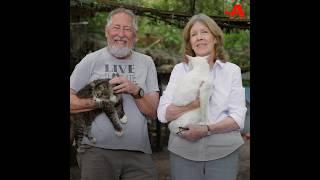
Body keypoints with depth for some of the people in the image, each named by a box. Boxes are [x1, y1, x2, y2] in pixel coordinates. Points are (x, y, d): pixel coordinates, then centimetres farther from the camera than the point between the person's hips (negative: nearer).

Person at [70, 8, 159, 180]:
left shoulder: (146, 62, 9)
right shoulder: (91, 61, 2)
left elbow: (153, 113, 5)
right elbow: (71, 101, -3)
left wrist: (136, 91, -11)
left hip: (139, 153, 2)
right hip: (97, 151, -2)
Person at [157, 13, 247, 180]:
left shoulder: (232, 70, 3)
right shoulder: (180, 69, 3)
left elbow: (238, 118, -4)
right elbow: (163, 113, -5)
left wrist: (206, 129, -18)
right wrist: (195, 103, -19)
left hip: (224, 152, 0)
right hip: (183, 152, 0)